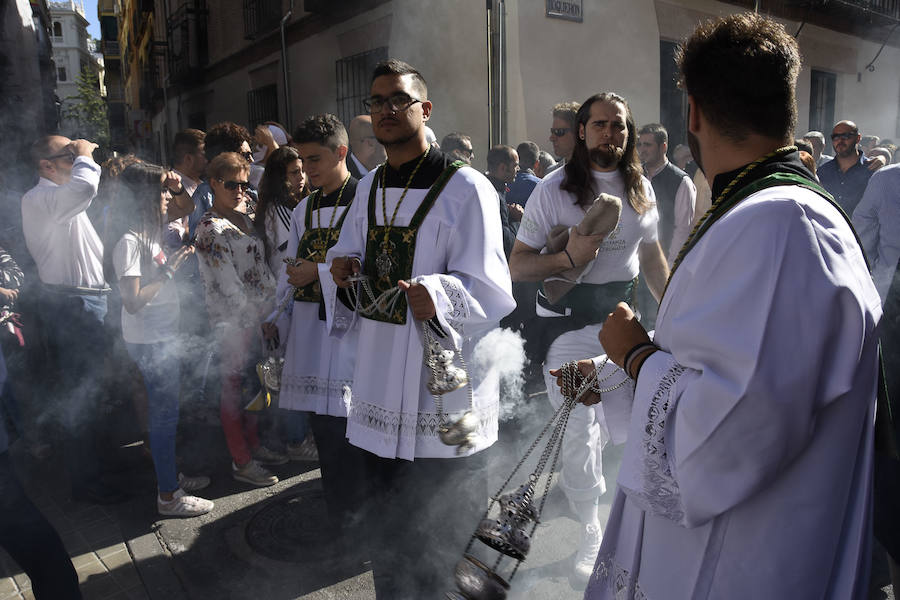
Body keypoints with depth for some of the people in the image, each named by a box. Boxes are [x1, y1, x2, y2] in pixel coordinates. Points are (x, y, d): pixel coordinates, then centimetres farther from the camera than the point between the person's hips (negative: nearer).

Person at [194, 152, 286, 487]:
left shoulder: (244, 220, 13)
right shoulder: (210, 228, -13)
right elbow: (226, 282, -17)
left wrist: (271, 302, 8)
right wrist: (251, 312, -13)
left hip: (255, 317, 8)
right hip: (231, 321, -8)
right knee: (234, 388, 2)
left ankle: (254, 446, 30)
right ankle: (241, 462, 12)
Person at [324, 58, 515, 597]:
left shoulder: (465, 189, -11)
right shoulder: (370, 188, 11)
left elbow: (488, 290, -17)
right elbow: (347, 258, 19)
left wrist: (437, 295, -36)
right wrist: (343, 270, -4)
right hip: (382, 381, 7)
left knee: (443, 543, 7)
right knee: (387, 524, 21)